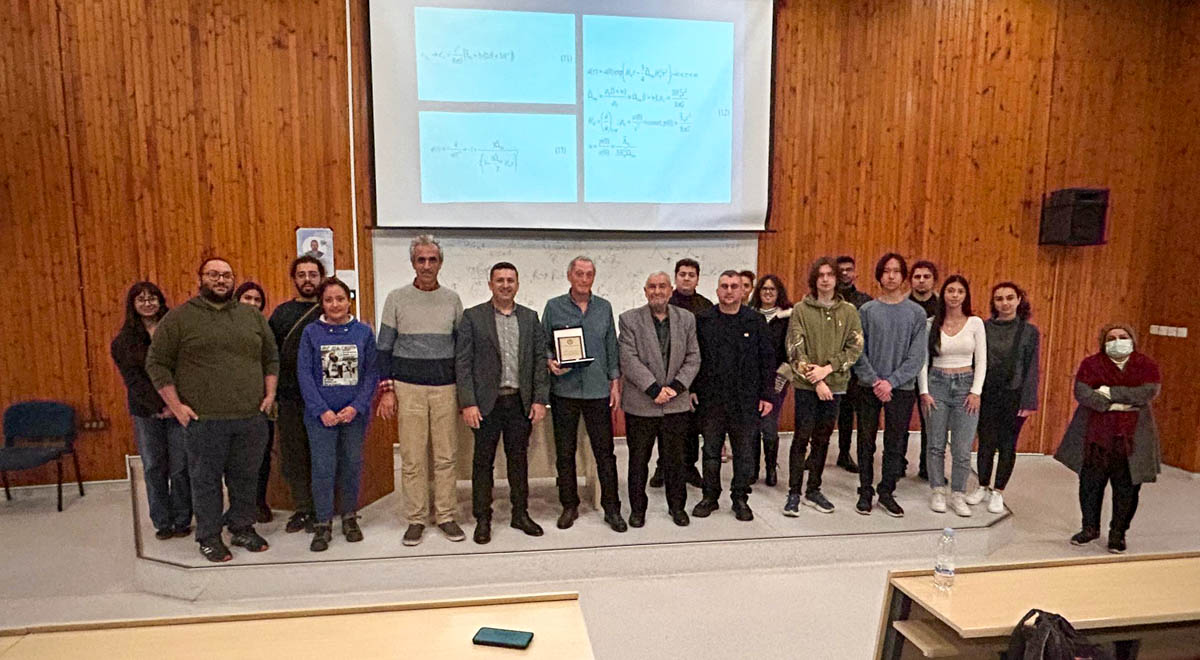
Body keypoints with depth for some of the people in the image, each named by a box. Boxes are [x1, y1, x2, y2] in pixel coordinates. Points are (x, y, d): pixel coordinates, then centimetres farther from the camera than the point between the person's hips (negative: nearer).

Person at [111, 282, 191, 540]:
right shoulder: (123, 342, 6)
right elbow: (133, 380, -2)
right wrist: (159, 407, -13)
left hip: (179, 410, -1)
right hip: (145, 413, 1)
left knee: (179, 468, 1)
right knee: (153, 469, 6)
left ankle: (182, 521, 13)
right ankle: (162, 523, 17)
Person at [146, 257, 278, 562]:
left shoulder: (253, 315, 10)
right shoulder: (179, 317, 0)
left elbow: (271, 358, 16)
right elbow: (156, 363, 0)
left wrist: (270, 393, 6)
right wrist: (176, 405, -6)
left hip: (251, 417, 3)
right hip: (204, 419, -3)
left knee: (246, 477, 12)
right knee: (206, 479, 7)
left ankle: (243, 528, 28)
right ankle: (209, 537, 21)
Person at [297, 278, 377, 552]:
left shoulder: (363, 331, 1)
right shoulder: (311, 332, 0)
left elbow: (372, 372, 0)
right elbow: (304, 373, -3)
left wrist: (357, 406, -11)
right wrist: (322, 410, -11)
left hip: (354, 413, 1)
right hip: (320, 414, -1)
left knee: (352, 465, 9)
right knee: (323, 468, 1)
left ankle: (349, 517, 27)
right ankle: (323, 525, 14)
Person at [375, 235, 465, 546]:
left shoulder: (452, 299, 8)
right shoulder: (397, 298, 3)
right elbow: (384, 348, 5)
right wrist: (386, 390, -2)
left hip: (446, 387, 1)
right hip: (408, 387, -1)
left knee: (445, 457, 5)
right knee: (412, 459, 1)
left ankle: (446, 516, 17)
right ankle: (416, 519, 14)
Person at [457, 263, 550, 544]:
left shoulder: (530, 317, 8)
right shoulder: (473, 317, -1)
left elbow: (540, 360, 6)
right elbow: (462, 362, -4)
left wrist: (540, 399, -1)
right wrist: (468, 403, -11)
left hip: (521, 402, 3)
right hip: (486, 402, -2)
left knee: (519, 458, 12)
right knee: (483, 461, 6)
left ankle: (520, 514, 25)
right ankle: (482, 519, 18)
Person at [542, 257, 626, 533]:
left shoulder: (604, 307, 8)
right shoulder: (553, 307, 3)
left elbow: (612, 348, 11)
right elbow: (544, 344, 7)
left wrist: (615, 383, 7)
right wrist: (550, 361, -14)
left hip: (598, 389, 1)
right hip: (564, 389, -1)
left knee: (605, 452, 4)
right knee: (564, 453, 8)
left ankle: (611, 508, 16)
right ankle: (569, 506, 23)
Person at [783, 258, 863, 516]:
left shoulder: (849, 311, 5)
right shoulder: (801, 310, -2)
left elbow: (855, 348, 0)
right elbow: (795, 349, -7)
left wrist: (827, 368, -12)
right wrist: (815, 379, -14)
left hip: (836, 385, 3)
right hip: (806, 386, -2)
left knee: (822, 439, 10)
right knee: (802, 438, -2)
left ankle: (814, 490, 22)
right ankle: (794, 493, 7)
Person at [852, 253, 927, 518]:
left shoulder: (916, 313, 1)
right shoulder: (867, 310, 1)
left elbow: (916, 356, -5)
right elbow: (858, 351, -2)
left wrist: (891, 382, -14)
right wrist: (874, 381, -13)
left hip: (902, 389, 0)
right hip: (869, 387, 0)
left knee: (895, 443, 7)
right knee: (867, 441, 7)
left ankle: (887, 492, 22)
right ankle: (865, 492, 20)